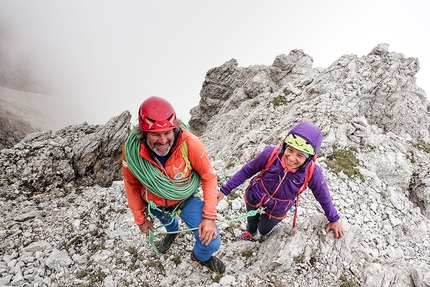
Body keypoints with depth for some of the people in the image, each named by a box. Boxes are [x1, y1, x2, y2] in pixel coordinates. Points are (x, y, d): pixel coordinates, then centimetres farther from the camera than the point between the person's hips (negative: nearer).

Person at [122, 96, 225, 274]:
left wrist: (209, 216, -23)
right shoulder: (132, 149, -31)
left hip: (187, 199, -2)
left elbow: (209, 177, -21)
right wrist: (140, 218, -1)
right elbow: (131, 185, -12)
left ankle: (201, 257, 31)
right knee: (167, 222, 33)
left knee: (211, 242, -8)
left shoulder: (190, 144, -37)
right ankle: (173, 232, 73)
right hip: (155, 204, 2)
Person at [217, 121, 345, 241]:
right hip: (254, 196, 1)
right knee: (252, 220, 31)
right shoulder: (270, 154, -36)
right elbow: (247, 171, -18)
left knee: (263, 231, 24)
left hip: (278, 209, 0)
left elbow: (323, 196, -12)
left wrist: (334, 219, 2)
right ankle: (250, 232, 67)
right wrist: (224, 190, -12)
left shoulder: (312, 173, -34)